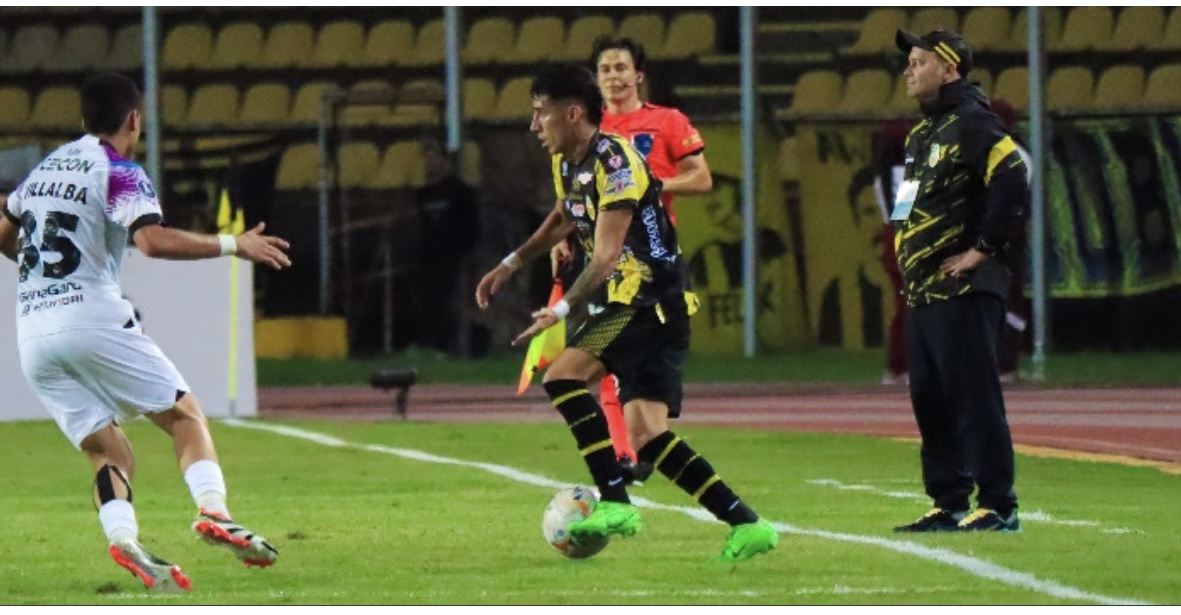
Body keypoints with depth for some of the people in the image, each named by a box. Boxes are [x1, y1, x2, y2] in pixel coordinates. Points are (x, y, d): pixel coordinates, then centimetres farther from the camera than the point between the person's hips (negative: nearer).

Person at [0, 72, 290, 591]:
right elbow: (153, 240, -19)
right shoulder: (120, 173, -3)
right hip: (92, 320, -6)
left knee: (109, 454, 5)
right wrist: (233, 245, -13)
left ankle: (122, 537, -21)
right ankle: (213, 511, -21)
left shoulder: (46, 168, 19)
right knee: (185, 413, 2)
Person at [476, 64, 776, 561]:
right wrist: (509, 266, 28)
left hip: (650, 304, -9)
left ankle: (615, 502, -21)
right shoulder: (566, 164, 11)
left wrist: (561, 310, -20)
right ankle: (746, 524, 1)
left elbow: (606, 257, -21)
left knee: (561, 375, -20)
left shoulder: (614, 163, -17)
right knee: (647, 437, 1)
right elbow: (563, 219, 33)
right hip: (630, 304, 9)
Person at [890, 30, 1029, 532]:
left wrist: (983, 248, -19)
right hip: (921, 292, 10)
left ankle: (998, 506, -7)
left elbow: (1013, 183, -22)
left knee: (974, 396, -9)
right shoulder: (921, 133, 20)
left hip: (962, 290, -10)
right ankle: (949, 504, 16)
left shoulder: (971, 124, -10)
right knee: (930, 399, 10)